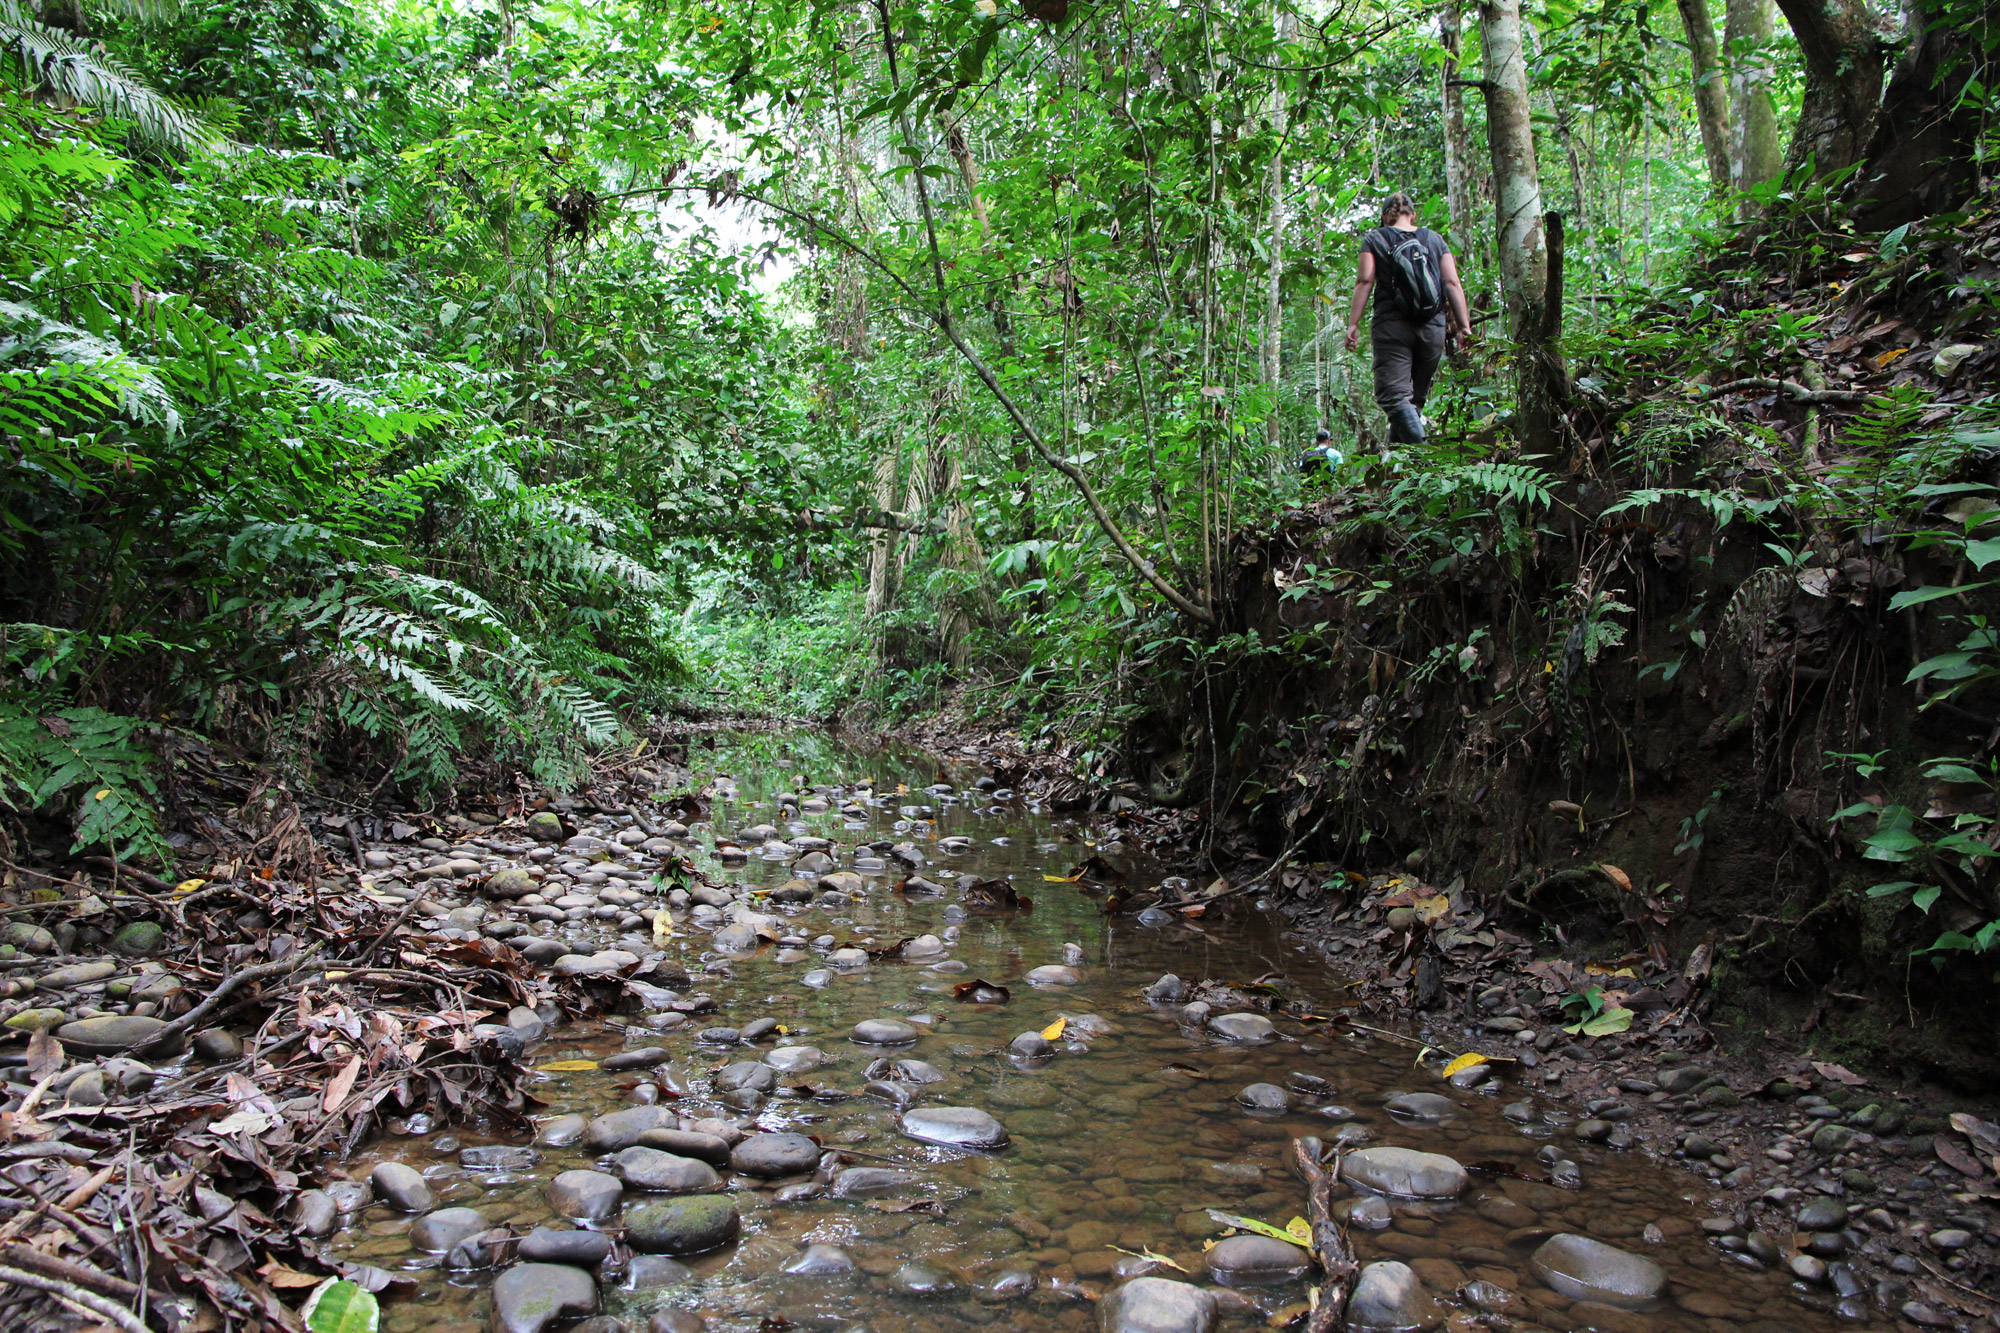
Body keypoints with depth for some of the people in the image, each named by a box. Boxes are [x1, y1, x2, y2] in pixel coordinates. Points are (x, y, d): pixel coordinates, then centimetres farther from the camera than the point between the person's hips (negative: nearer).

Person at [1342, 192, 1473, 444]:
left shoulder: (1374, 239, 9)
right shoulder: (1435, 239, 15)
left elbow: (1365, 280, -4)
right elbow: (1452, 283, 7)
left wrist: (1353, 324, -5)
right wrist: (1463, 325, 5)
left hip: (1392, 325, -3)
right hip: (1433, 328, 3)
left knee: (1394, 394, -10)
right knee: (1416, 396, 14)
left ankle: (1419, 449, -34)